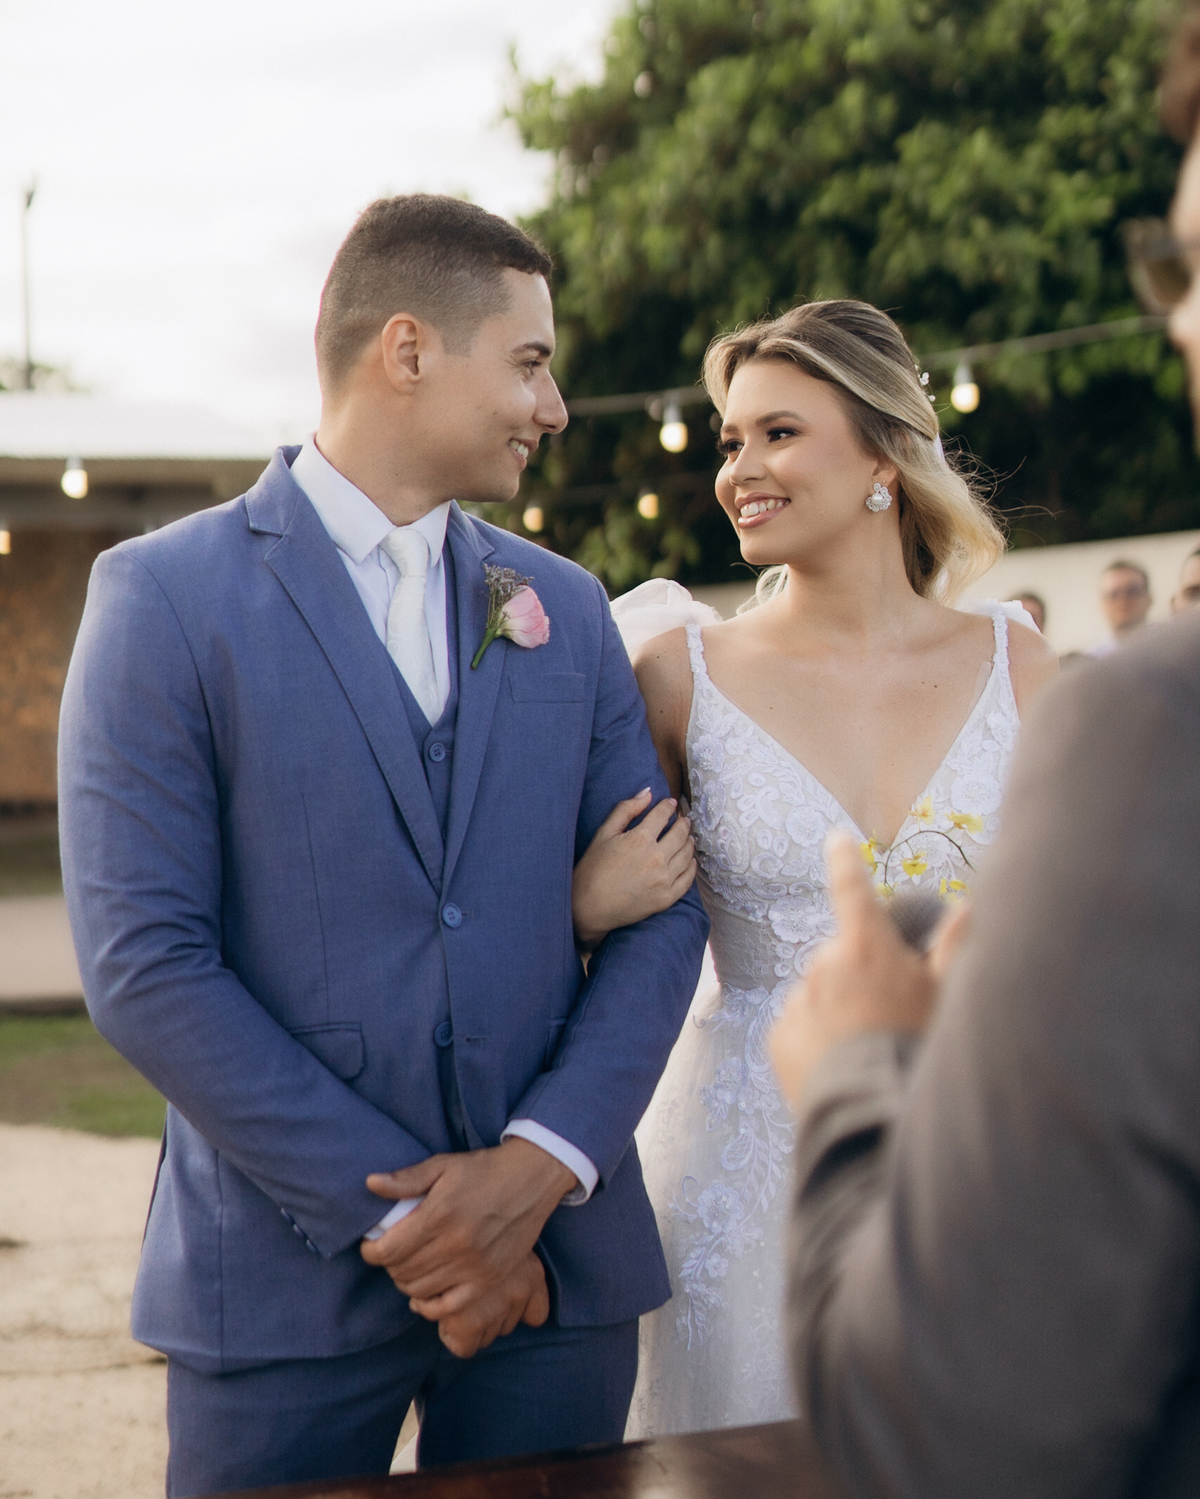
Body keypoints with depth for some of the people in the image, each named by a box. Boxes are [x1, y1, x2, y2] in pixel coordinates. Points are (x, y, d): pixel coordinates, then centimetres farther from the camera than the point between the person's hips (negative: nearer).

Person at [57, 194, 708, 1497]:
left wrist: (542, 1165, -9)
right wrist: (394, 1211, -12)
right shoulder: (163, 596, -5)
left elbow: (660, 906, 6)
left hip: (555, 1257, 4)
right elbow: (143, 962, -11)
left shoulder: (565, 608, 9)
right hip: (287, 1275, -3)